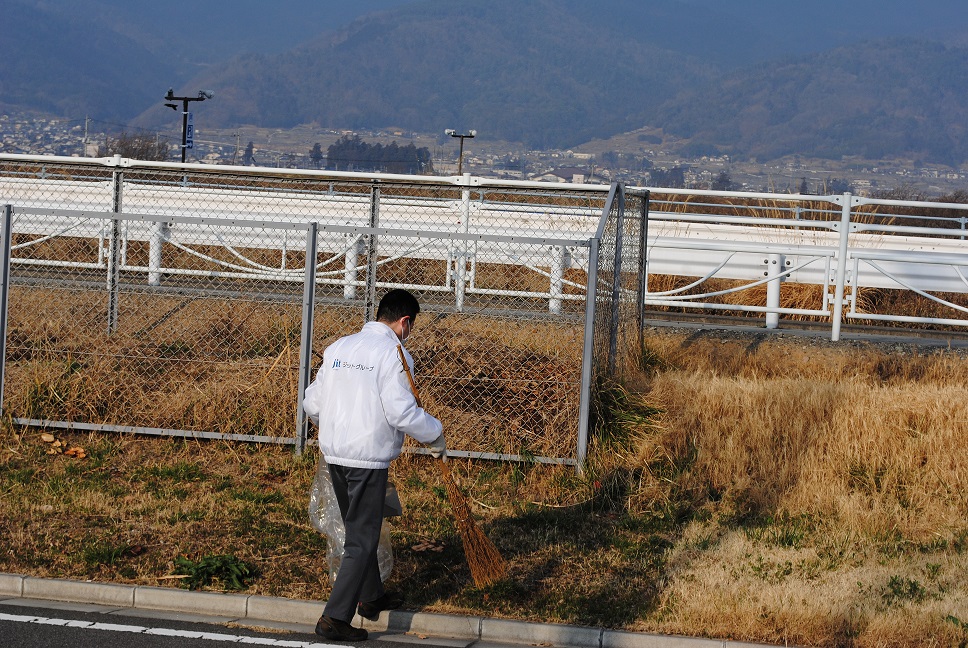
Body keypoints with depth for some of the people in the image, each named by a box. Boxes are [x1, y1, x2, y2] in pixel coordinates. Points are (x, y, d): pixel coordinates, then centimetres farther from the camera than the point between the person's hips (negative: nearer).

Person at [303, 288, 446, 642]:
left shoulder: (338, 347, 9)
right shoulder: (393, 354, -12)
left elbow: (312, 404, 13)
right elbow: (402, 411, -20)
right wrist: (436, 437, -5)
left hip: (334, 453, 8)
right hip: (369, 457, -8)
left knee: (359, 529, 24)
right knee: (362, 540, -1)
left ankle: (371, 597, 39)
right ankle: (335, 617, -5)